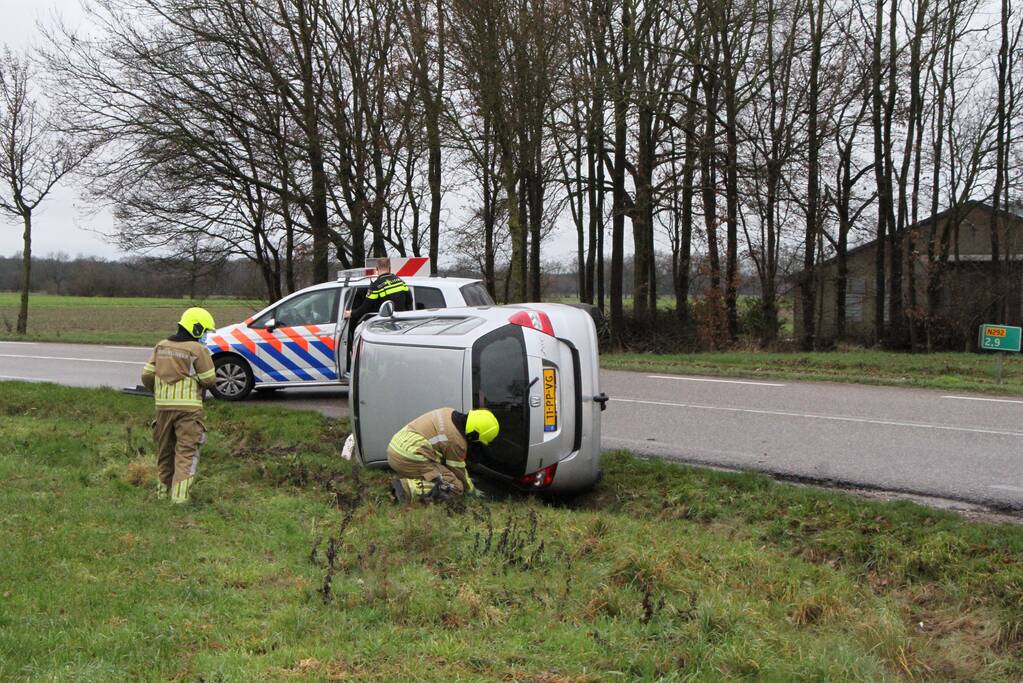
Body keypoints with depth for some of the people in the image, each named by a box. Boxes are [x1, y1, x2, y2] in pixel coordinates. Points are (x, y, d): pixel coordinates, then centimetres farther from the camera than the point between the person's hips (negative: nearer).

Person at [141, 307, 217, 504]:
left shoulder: (161, 346, 9)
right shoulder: (197, 350, -9)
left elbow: (147, 375, 9)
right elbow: (209, 380, -7)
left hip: (163, 406, 6)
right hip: (188, 407, -6)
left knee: (165, 449, 18)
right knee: (186, 452, -4)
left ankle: (163, 491, 28)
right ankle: (180, 495, -13)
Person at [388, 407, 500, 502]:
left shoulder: (451, 414, 12)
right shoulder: (456, 441, -14)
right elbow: (458, 471, 0)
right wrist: (472, 490, 18)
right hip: (409, 459, -9)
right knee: (455, 487, -11)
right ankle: (407, 488, -20)